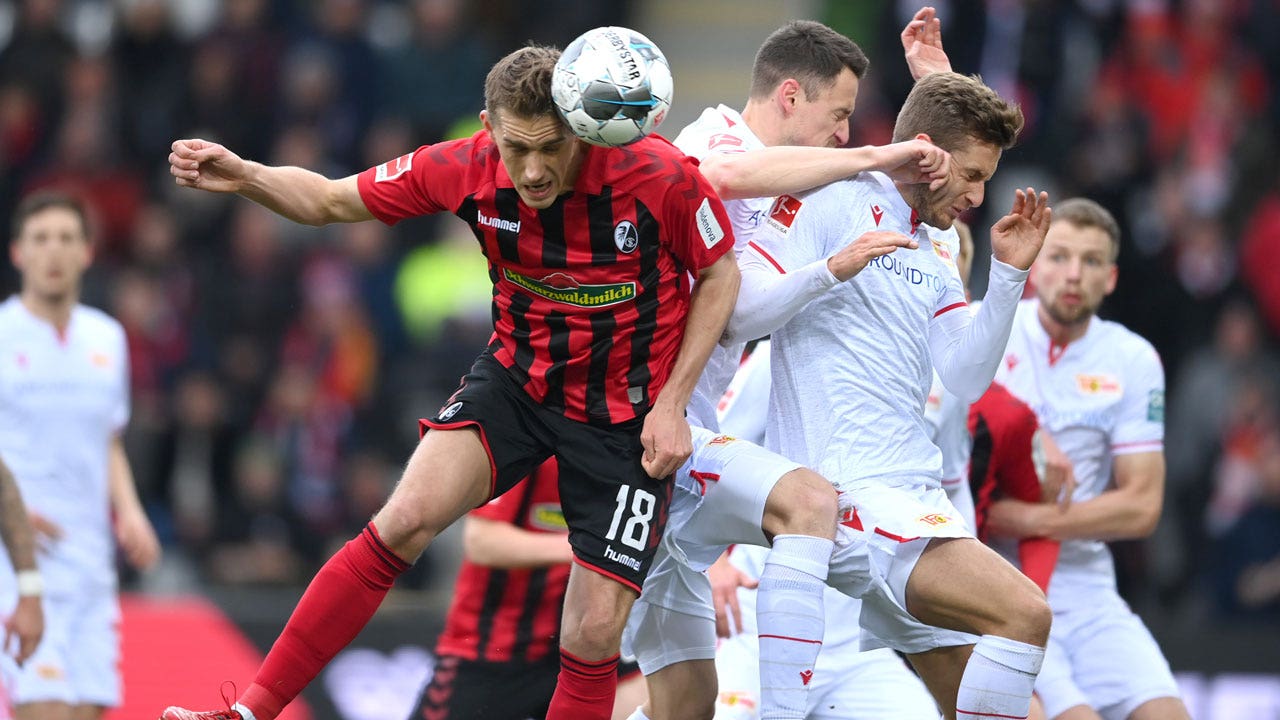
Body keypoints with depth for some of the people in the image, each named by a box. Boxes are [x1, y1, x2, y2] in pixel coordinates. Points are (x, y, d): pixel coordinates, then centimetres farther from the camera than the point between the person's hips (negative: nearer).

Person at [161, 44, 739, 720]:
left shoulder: (660, 174, -24)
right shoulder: (466, 169, -16)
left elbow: (719, 275, -6)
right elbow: (331, 201, -5)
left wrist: (671, 404, -12)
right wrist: (243, 176, -24)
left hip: (628, 414, -2)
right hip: (517, 377, 2)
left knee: (593, 635, -6)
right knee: (407, 518, -19)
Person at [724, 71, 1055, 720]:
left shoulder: (931, 254, 21)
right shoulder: (830, 205, -4)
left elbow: (965, 381, 11)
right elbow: (736, 312, -11)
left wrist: (1008, 276, 3)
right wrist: (832, 269, -24)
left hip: (911, 493, 9)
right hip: (852, 490, -9)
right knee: (1023, 612, -23)